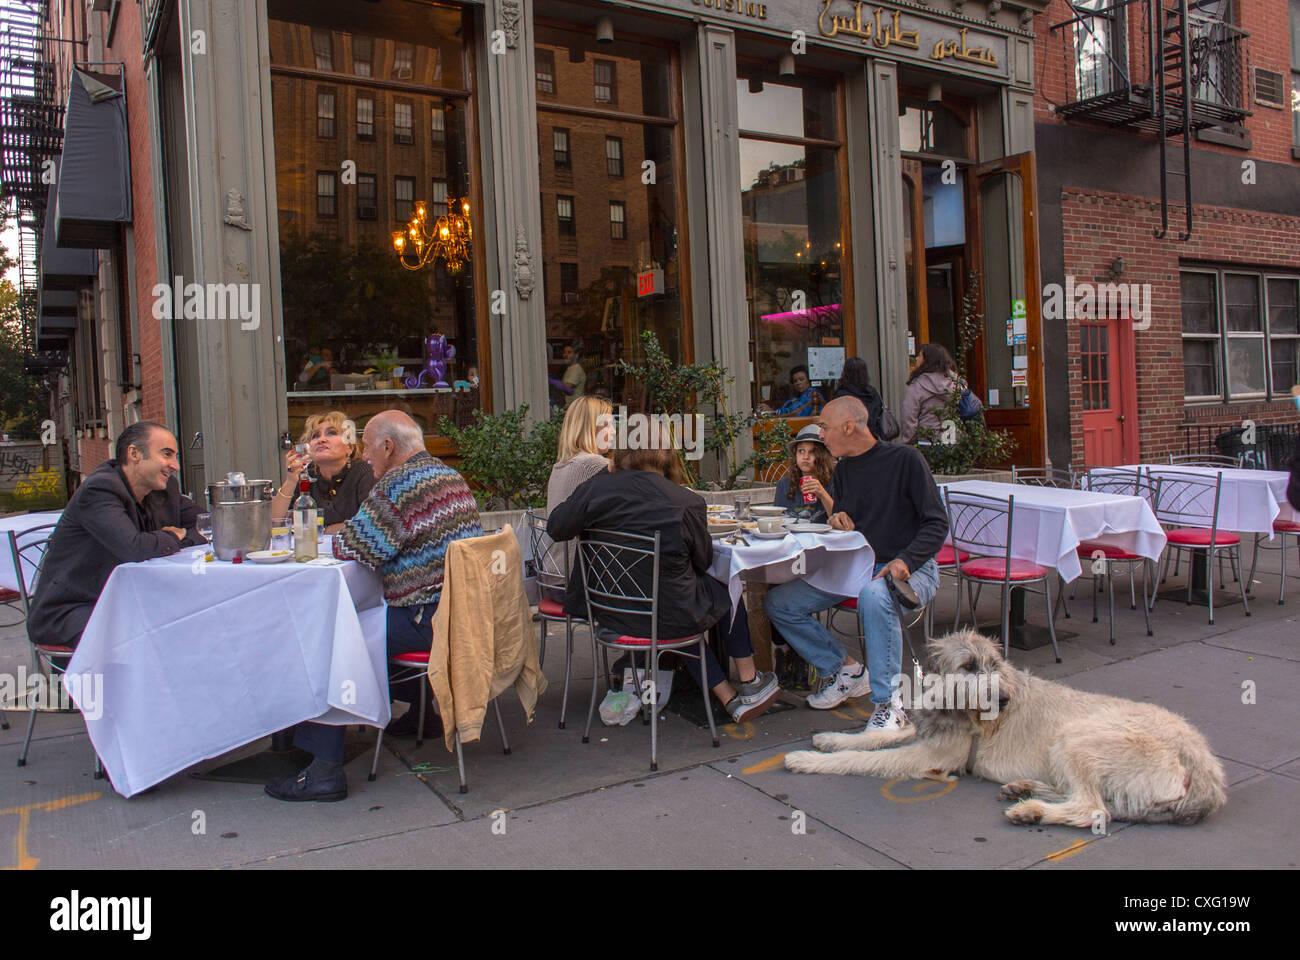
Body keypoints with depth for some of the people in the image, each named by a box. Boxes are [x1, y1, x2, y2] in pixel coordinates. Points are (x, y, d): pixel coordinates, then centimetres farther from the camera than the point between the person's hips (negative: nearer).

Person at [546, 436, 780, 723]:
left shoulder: (596, 488, -12)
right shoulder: (687, 502, -16)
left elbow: (556, 528, -1)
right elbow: (703, 560, -3)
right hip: (671, 617, -4)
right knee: (726, 592, 26)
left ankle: (730, 699, 34)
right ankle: (749, 682, 36)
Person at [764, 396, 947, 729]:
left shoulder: (904, 459, -8)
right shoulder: (843, 469, 11)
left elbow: (937, 523, -10)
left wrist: (905, 561, -26)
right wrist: (837, 521, -3)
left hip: (910, 569, -7)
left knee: (873, 596, -42)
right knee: (778, 602, -7)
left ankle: (888, 705, -28)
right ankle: (845, 668, 4)